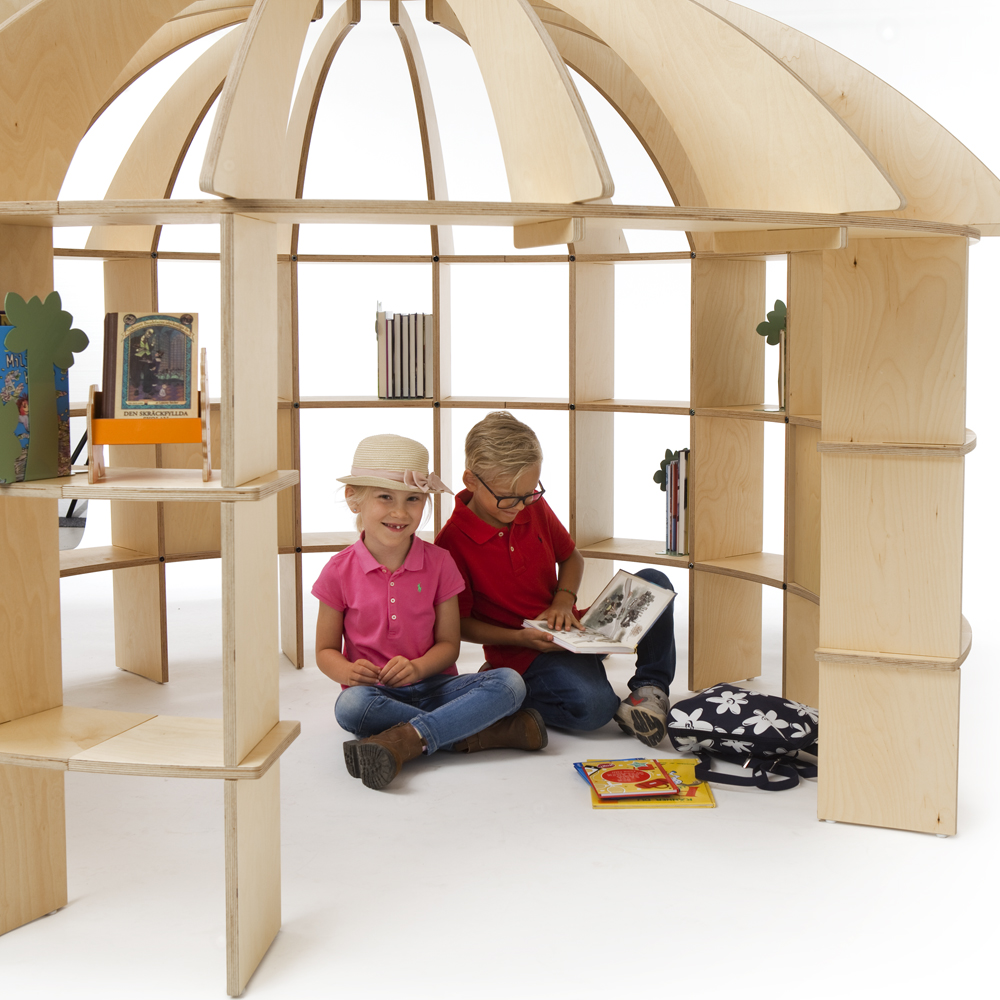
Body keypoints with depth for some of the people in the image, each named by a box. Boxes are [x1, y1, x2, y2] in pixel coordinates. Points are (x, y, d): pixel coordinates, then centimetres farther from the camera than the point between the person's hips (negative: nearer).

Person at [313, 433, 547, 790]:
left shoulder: (439, 563, 1)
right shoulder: (339, 572, -1)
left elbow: (448, 643, 3)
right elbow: (325, 650, 5)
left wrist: (417, 668, -19)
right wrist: (348, 671, -19)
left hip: (431, 685, 2)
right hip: (376, 692, -1)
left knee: (509, 683, -24)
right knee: (351, 705, -38)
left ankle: (404, 740, -35)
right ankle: (478, 734, -31)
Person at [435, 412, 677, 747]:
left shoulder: (535, 508, 2)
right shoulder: (453, 543, -17)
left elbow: (570, 557, 17)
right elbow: (458, 624, -10)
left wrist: (563, 600, -4)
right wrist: (521, 638, -21)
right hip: (522, 652, -8)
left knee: (653, 582, -8)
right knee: (591, 707, -36)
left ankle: (651, 687, -1)